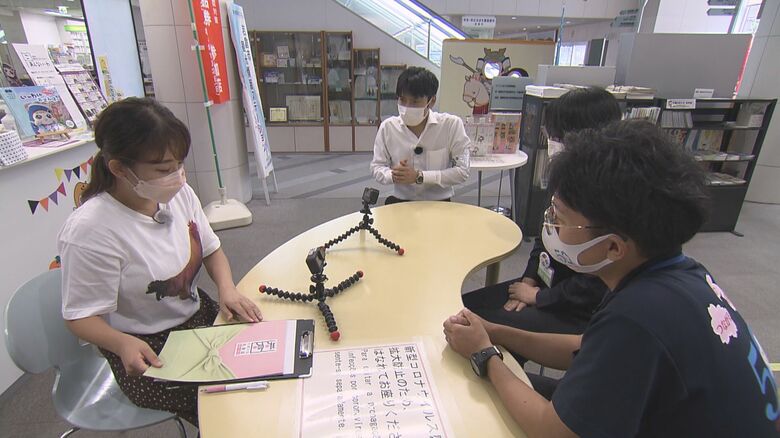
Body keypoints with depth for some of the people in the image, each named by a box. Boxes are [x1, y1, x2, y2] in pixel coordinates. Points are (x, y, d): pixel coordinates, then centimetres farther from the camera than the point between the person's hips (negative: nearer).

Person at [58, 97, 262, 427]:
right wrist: (123, 344, -34)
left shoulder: (179, 193, -8)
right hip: (147, 354, -6)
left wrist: (227, 289, -13)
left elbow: (211, 249, 5)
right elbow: (81, 316, -15)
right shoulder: (88, 232, -24)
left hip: (199, 317, 6)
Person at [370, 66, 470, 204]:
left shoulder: (452, 125, -6)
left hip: (439, 203, -2)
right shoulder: (387, 127, 0)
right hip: (400, 203, 2)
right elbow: (377, 167, 7)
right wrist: (393, 175, -16)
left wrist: (419, 177, -17)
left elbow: (462, 171, -8)